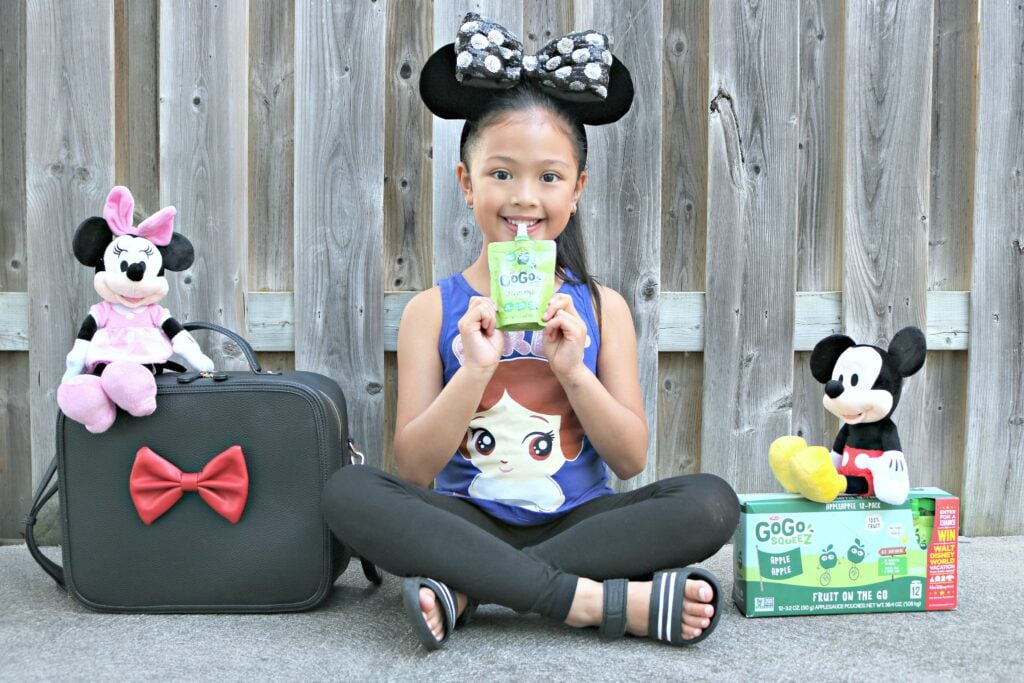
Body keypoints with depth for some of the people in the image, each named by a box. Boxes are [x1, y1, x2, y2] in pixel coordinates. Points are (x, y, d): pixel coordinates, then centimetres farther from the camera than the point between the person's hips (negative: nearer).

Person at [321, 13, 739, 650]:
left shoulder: (600, 306, 4)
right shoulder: (434, 310, 1)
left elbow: (632, 459, -1)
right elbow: (415, 469, -6)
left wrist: (572, 368, -15)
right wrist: (476, 368, -19)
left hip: (577, 519, 1)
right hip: (470, 520, -1)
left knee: (712, 502, -24)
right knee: (348, 492, -28)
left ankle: (465, 588, -23)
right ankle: (594, 599, -28)